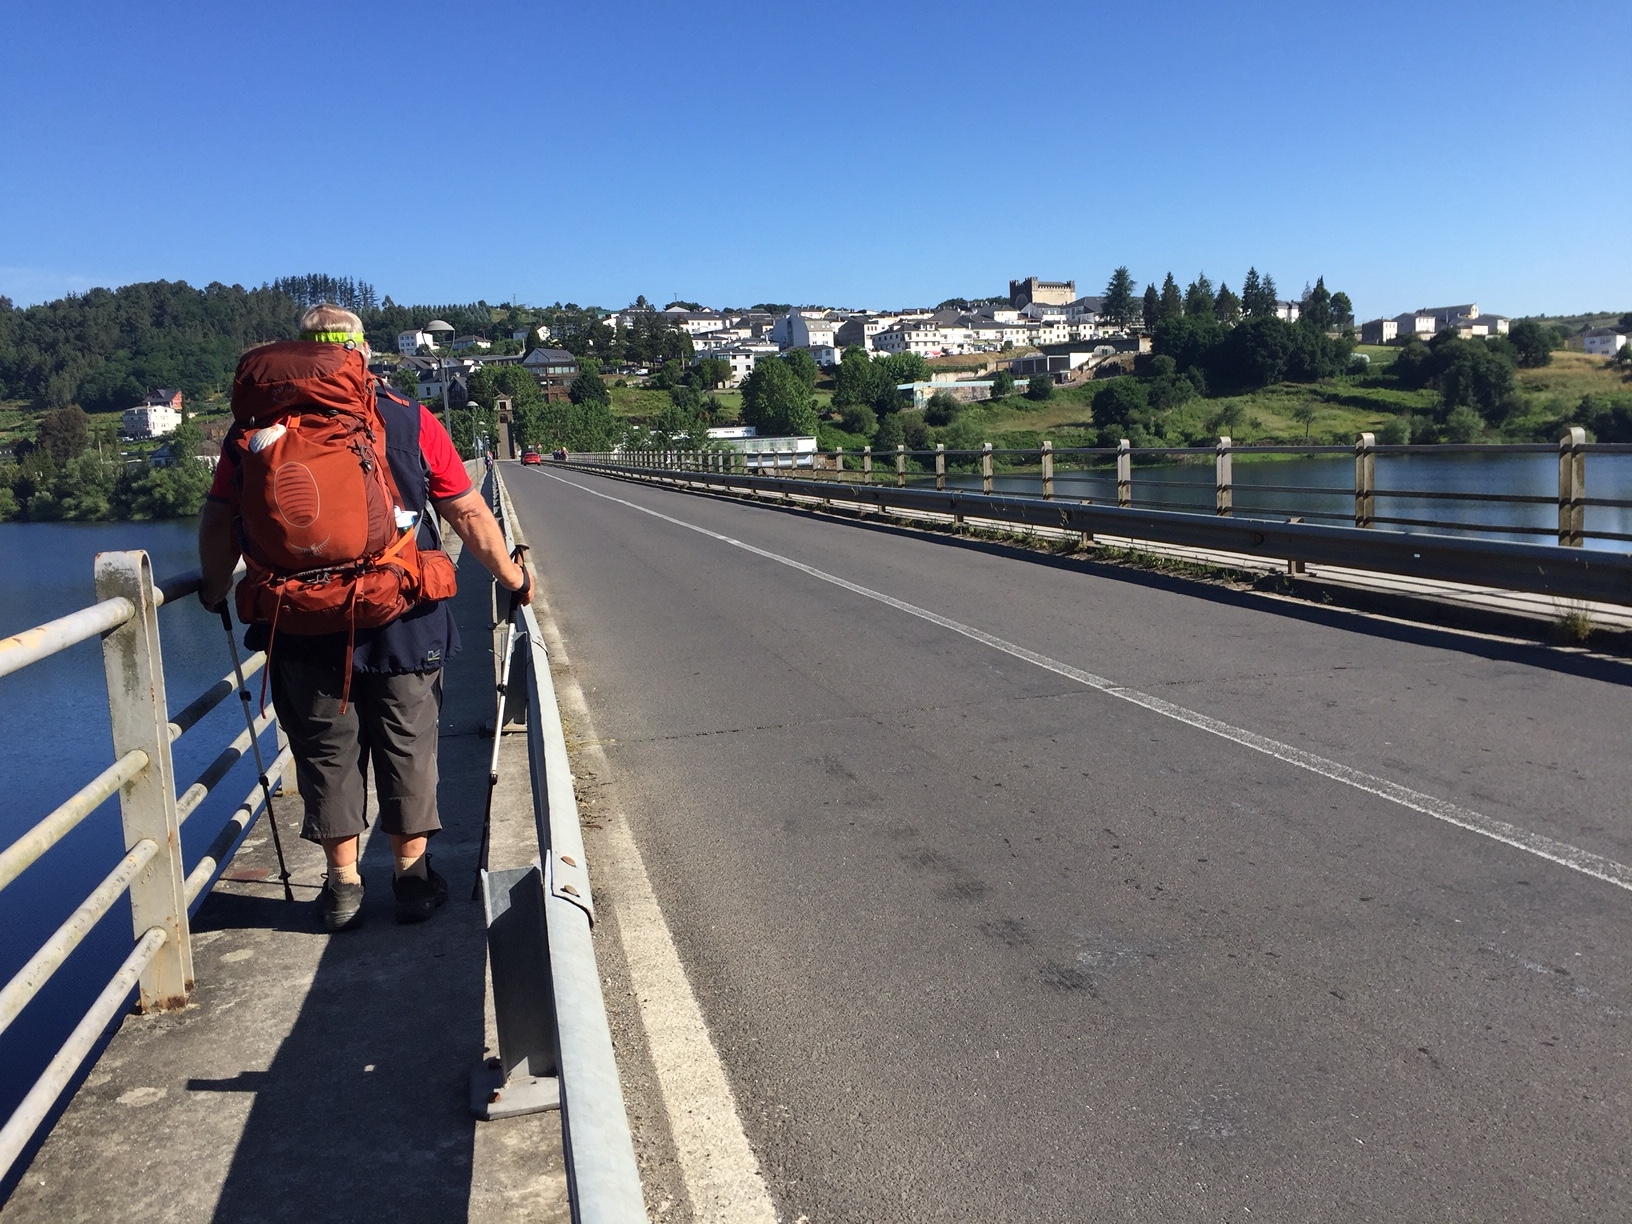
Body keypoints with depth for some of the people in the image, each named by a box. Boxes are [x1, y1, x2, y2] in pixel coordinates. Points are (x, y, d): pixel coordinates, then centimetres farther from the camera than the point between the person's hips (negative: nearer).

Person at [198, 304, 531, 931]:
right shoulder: (411, 422, -2)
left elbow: (219, 521, 5)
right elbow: (470, 515, 0)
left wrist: (217, 593, 22)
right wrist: (514, 578, 13)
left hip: (302, 629, 1)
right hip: (403, 626, 0)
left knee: (326, 755, 14)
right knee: (407, 751, 12)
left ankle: (342, 885, 23)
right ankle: (413, 879, 22)